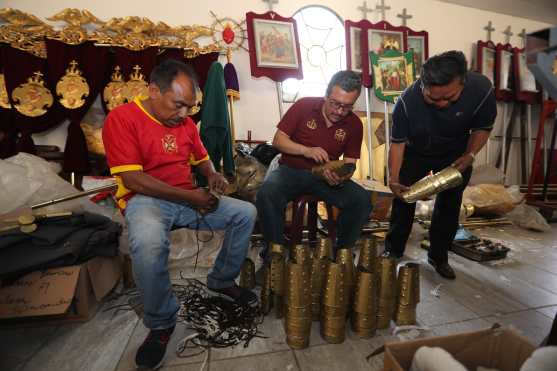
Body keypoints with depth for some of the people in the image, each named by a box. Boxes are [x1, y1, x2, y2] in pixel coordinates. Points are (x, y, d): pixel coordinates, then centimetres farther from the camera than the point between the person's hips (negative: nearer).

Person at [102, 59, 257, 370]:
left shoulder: (186, 122, 8)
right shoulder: (122, 118, -10)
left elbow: (202, 158, 22)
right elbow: (133, 180, -18)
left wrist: (213, 175, -3)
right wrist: (190, 197, -19)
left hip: (188, 198, 6)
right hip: (146, 200, -6)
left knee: (246, 213, -4)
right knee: (148, 243, -39)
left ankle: (222, 280, 13)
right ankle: (162, 323, -11)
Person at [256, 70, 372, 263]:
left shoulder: (355, 124, 0)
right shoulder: (304, 106, -6)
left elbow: (349, 163, 2)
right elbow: (278, 140, -5)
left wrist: (341, 178, -22)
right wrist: (306, 150, -22)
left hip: (326, 176, 2)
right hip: (291, 170, -2)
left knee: (362, 200, -22)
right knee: (267, 194, -33)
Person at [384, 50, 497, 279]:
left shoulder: (482, 89, -28)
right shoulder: (407, 101, -32)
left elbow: (482, 127, -9)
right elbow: (398, 142, -22)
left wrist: (469, 155, -24)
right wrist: (393, 178, -31)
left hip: (455, 155, 2)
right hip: (415, 152, -1)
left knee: (449, 206, 4)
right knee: (403, 199, -1)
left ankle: (438, 256, 23)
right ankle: (393, 250, 19)